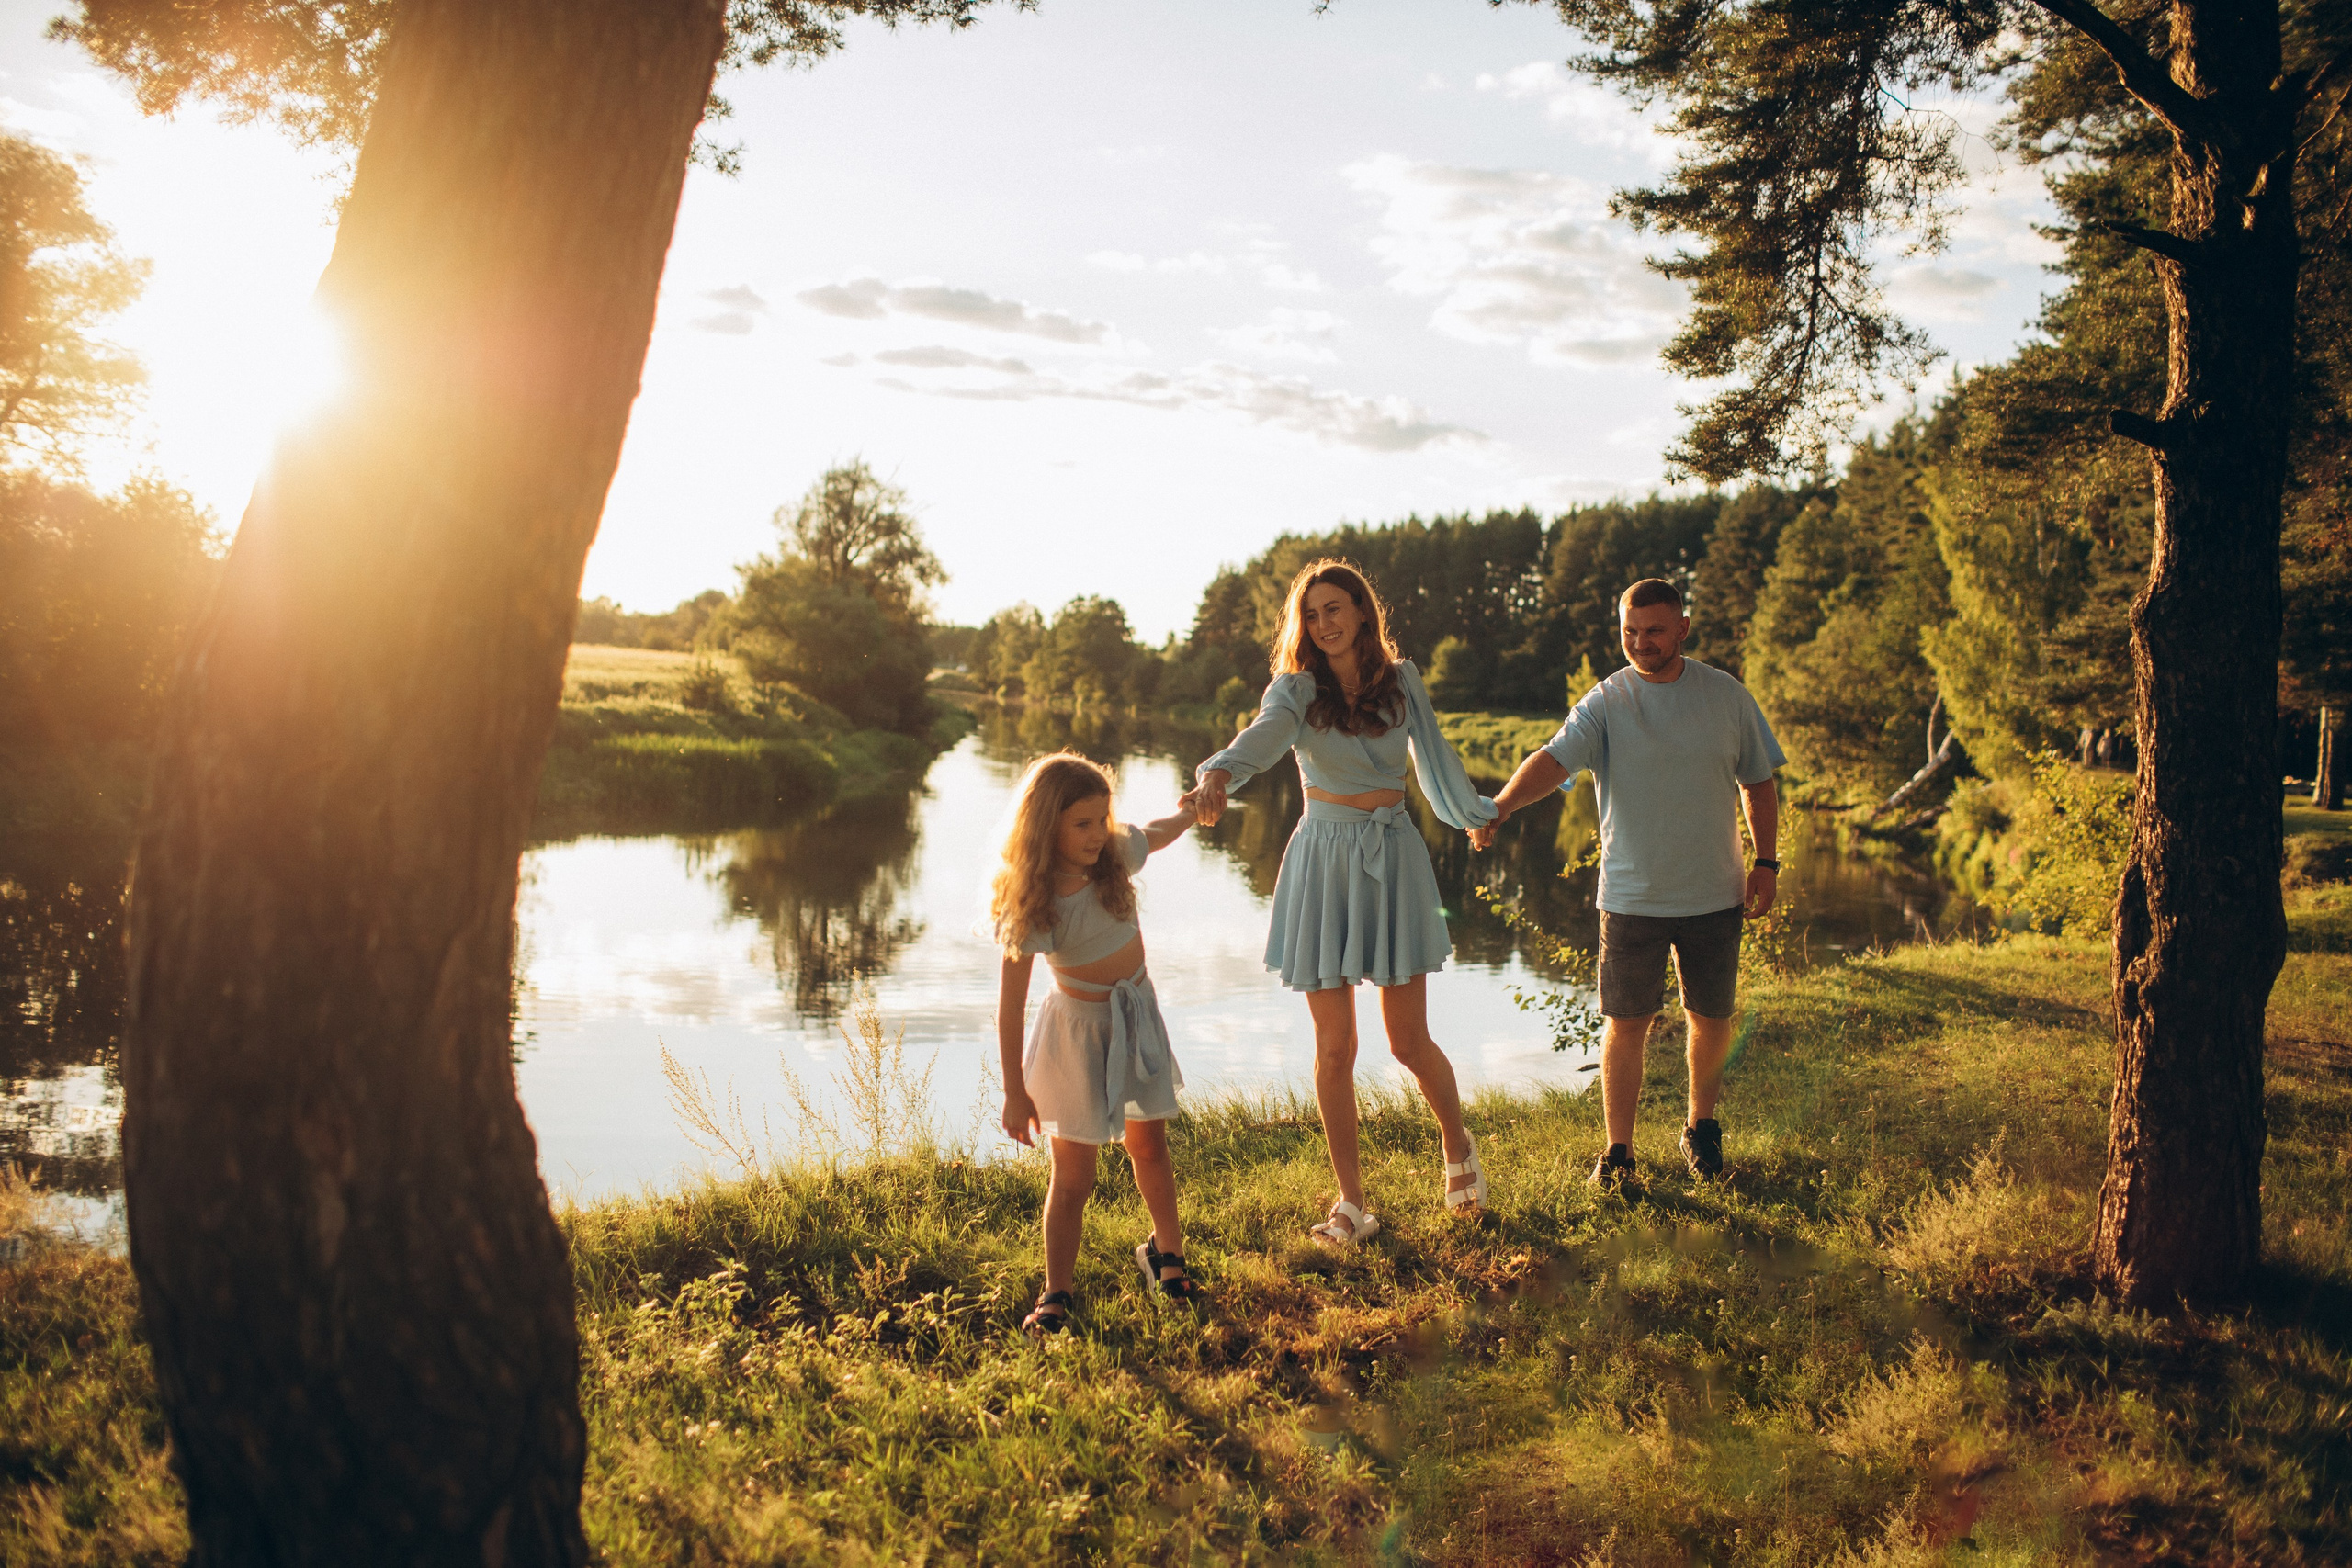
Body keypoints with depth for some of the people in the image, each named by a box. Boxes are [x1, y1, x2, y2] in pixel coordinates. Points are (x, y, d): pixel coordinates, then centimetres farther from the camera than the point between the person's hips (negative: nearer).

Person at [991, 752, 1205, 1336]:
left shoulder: (1117, 850, -12)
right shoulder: (1030, 903, -24)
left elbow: (1157, 834, 15)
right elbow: (1011, 1000, -21)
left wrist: (1192, 810, 31)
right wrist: (1015, 1091, -19)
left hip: (1138, 1013, 5)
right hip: (1078, 1027, -5)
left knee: (1149, 1146, 17)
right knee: (1073, 1174, -2)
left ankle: (1165, 1253, 39)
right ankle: (1057, 1294, 10)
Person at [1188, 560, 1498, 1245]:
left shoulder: (1401, 681, 3)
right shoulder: (1297, 689, -5)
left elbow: (1434, 755, 19)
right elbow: (1263, 735, -26)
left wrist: (1476, 813, 32)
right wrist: (1218, 777, -48)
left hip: (1393, 858, 1)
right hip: (1323, 860, -1)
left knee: (1409, 1040, 3)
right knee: (1335, 1047, 2)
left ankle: (1459, 1144, 33)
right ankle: (1352, 1200, 15)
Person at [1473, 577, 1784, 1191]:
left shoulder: (1727, 696, 1)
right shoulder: (1605, 703, -7)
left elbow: (1758, 784, 10)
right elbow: (1554, 759, -23)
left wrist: (1767, 862, 3)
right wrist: (1497, 807, -40)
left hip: (1715, 894, 2)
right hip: (1631, 896, -2)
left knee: (1711, 1019, 12)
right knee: (1627, 1024, 0)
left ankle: (1701, 1128, 35)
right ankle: (1618, 1152, 12)